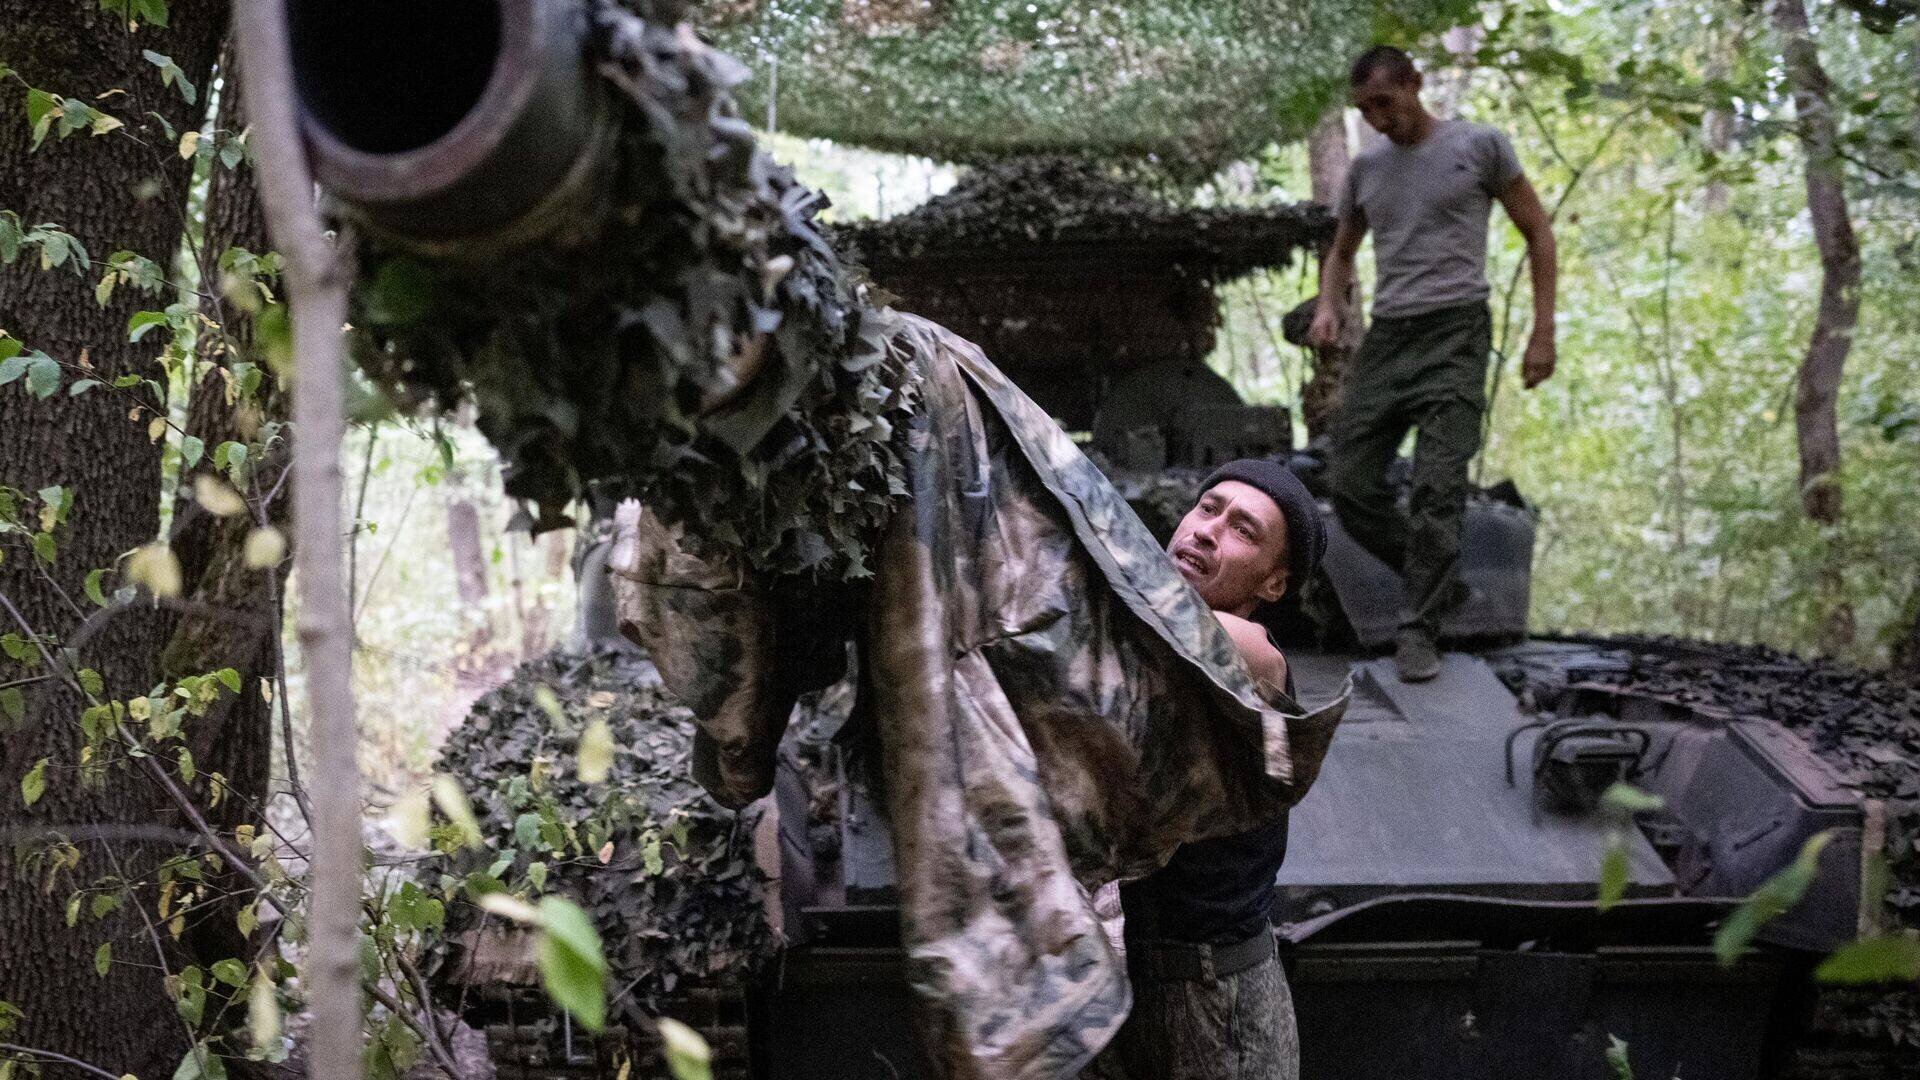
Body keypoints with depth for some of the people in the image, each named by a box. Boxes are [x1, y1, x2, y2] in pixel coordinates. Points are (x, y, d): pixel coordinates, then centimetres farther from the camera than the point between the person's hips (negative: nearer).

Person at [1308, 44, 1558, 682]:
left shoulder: (1480, 146, 1)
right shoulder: (1365, 169, 14)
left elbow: (1538, 233, 6)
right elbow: (1341, 255, 25)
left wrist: (1543, 332, -2)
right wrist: (1327, 307, 2)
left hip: (1455, 335, -5)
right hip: (1385, 340, 5)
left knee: (1436, 489, -15)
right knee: (1350, 485, -2)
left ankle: (1418, 631, -7)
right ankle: (1440, 585, 17)